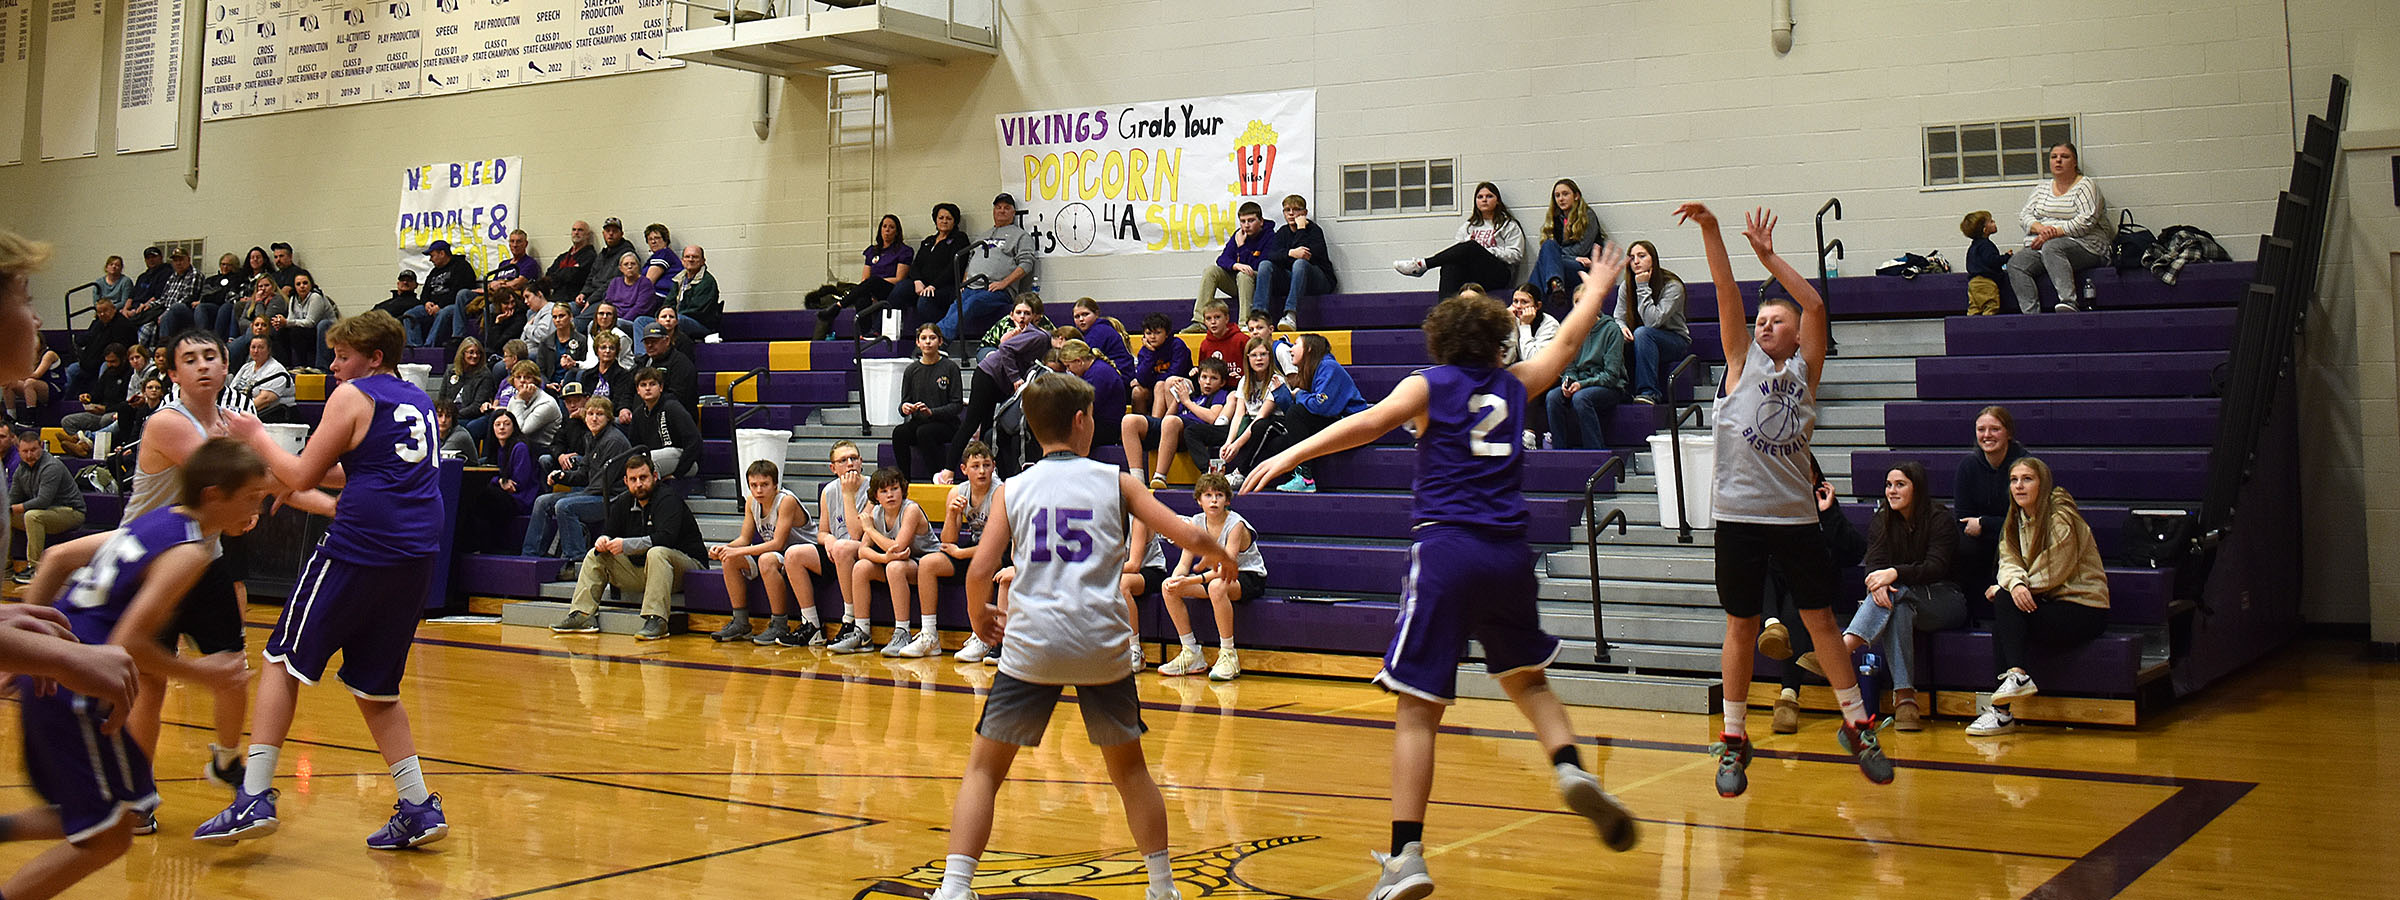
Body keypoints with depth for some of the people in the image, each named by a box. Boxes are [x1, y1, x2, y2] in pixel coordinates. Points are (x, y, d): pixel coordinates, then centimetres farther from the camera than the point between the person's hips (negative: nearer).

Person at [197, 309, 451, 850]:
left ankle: (254, 799, 0)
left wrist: (257, 437, 13)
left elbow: (302, 477, -1)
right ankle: (419, 809, 8)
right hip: (417, 556, 7)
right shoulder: (418, 402, 20)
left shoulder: (353, 396, -2)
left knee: (283, 662, 5)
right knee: (375, 688, 15)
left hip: (359, 549, -7)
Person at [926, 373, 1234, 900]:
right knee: (1128, 767, 20)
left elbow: (980, 571, 0)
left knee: (984, 769, 10)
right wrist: (1217, 554, 26)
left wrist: (978, 618, 20)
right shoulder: (1115, 481, 9)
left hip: (1032, 643, -1)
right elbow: (1187, 535, 4)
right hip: (1103, 645, 1)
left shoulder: (1013, 490, 9)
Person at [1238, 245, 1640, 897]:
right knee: (1526, 679, 26)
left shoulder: (1429, 385, 7)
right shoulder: (1515, 384, 17)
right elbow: (1570, 338, 33)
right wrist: (1597, 286, 51)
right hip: (1509, 552, 3)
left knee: (1417, 711, -3)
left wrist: (1287, 456, -14)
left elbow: (1370, 422, -10)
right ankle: (1571, 769, 1)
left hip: (1445, 550, -3)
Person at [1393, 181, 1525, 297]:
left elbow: (1516, 254, 3)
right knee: (1450, 264, -32)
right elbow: (1458, 248, 20)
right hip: (1471, 275, 4)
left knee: (1471, 247, -33)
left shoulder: (1509, 225, 15)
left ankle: (1421, 265, -37)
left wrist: (1485, 251, -8)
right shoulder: (1468, 226, 29)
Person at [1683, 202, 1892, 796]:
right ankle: (1734, 741, 14)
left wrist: (1768, 256, -9)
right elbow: (1727, 296, -4)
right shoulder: (1742, 361, 8)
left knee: (1821, 620, 6)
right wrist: (1710, 233, -16)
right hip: (1739, 514, -1)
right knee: (1741, 626, 5)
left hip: (1796, 514, 1)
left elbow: (1815, 306, -5)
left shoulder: (1804, 368, 9)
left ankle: (1857, 726, 18)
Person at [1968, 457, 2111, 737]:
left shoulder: (2061, 518, -14)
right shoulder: (2017, 520, 11)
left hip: (2084, 610, -7)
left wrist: (2002, 590, -12)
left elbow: (2052, 574, -16)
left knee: (2004, 602, -24)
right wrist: (2015, 584, -25)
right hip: (2050, 605, 7)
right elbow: (2009, 561, -1)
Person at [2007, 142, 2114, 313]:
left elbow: (2086, 221, -11)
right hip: (2041, 247, 6)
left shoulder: (2086, 186, 4)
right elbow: (2024, 215, 10)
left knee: (2051, 248, -39)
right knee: (2015, 263, -24)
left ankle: (2069, 303, -51)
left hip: (2084, 246, -5)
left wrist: (2053, 233, -17)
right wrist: (2040, 228, -12)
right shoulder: (2042, 188, 22)